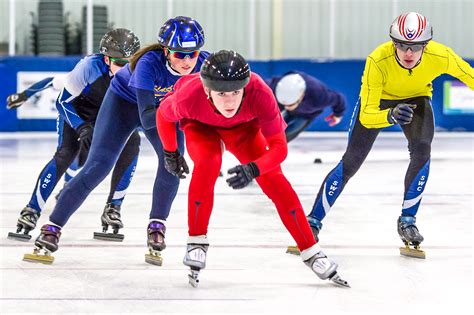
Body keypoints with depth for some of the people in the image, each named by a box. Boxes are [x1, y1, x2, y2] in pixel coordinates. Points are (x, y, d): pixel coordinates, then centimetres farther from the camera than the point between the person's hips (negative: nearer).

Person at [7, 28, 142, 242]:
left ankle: (113, 208, -11)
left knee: (131, 144, -22)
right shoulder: (90, 66, -34)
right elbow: (62, 101, -26)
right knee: (66, 154, -26)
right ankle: (31, 212, -21)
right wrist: (82, 128, -36)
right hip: (75, 112, -3)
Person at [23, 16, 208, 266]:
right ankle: (50, 233, -7)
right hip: (125, 100, -3)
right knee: (98, 166, -13)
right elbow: (147, 118, -45)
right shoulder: (149, 63, -39)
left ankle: (156, 230, 0)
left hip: (167, 107, 4)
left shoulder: (203, 64, -28)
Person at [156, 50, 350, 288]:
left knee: (274, 181, -10)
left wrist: (254, 169, -52)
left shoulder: (260, 94, -41)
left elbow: (279, 147, -34)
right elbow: (163, 115, -16)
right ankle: (196, 242, -15)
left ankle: (312, 254, 1)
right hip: (200, 125, -1)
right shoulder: (189, 97, -40)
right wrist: (170, 153, 0)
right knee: (208, 163, -31)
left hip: (243, 126, 1)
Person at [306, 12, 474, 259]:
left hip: (416, 99, 2)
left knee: (422, 151, -24)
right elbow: (366, 116, -36)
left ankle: (407, 221, -6)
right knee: (351, 161, -8)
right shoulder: (378, 61, -39)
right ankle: (313, 223, 4)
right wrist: (390, 116, -56)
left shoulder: (440, 57, -33)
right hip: (377, 100, -1)